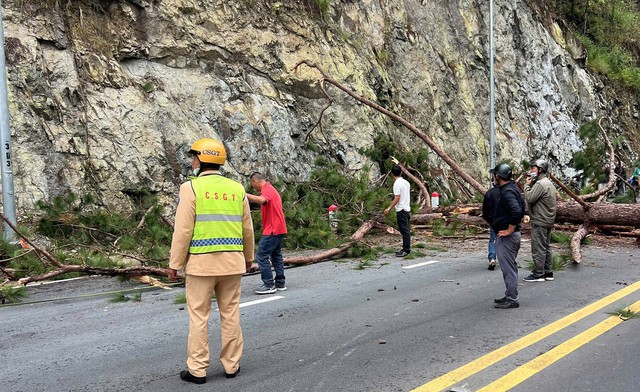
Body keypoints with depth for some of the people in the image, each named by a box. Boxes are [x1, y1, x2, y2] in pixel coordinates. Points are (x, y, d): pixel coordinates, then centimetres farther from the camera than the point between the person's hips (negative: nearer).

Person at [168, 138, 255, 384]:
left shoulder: (191, 188, -7)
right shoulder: (237, 189, 6)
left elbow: (183, 231, -11)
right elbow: (247, 229, 10)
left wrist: (174, 264, -3)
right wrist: (248, 257, 24)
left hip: (201, 262, -4)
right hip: (231, 262, 4)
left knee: (199, 317, 5)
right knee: (230, 314, 12)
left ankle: (197, 370, 12)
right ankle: (231, 365, 20)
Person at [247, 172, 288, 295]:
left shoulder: (267, 189, -13)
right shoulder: (271, 189, 20)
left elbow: (262, 200, -36)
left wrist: (245, 195, -39)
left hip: (272, 230, -11)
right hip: (279, 229, 11)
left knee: (262, 256, -7)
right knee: (276, 256, 14)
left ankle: (269, 285, -6)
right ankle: (280, 284, 18)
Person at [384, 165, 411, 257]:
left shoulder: (397, 184, -15)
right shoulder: (406, 182, 11)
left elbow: (397, 198, -20)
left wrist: (388, 209, -18)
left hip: (401, 210, -9)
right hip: (407, 209, 9)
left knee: (404, 230, -6)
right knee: (405, 230, 13)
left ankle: (406, 250, -4)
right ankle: (406, 248, 18)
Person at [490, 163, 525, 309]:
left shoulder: (507, 192, -19)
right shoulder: (513, 188, 12)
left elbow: (516, 211, -33)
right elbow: (521, 208, 22)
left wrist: (510, 230, -23)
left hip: (506, 236, -11)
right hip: (514, 234, 11)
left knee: (508, 268, -4)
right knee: (510, 267, 18)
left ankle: (511, 300, 3)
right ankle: (510, 296, 28)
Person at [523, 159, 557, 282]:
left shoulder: (540, 184, -17)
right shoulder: (549, 183, 17)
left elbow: (529, 199, -21)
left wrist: (527, 185, -8)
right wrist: (530, 185, 6)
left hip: (540, 222, -10)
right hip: (548, 221, 10)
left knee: (538, 249, -5)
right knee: (546, 247, 15)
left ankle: (538, 274, -1)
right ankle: (548, 273, 21)